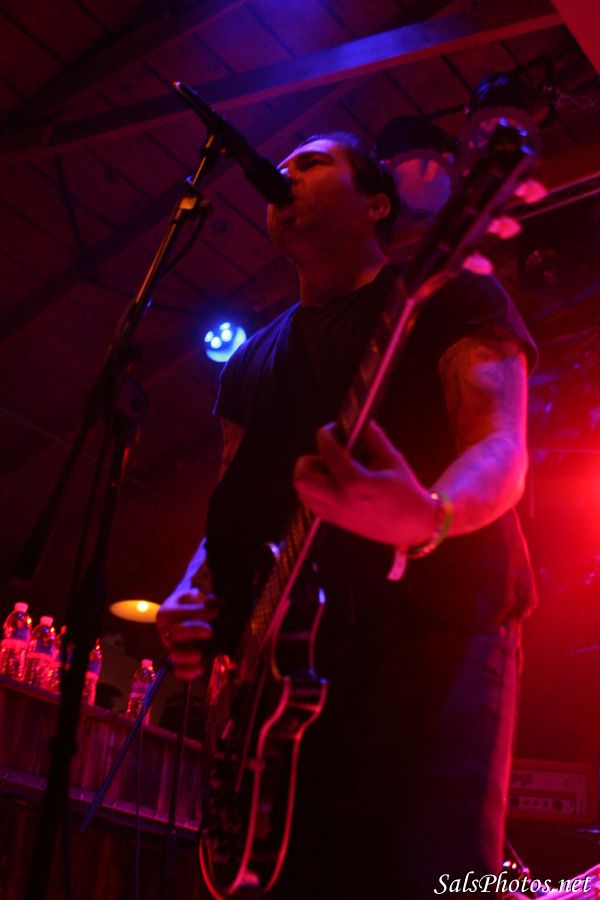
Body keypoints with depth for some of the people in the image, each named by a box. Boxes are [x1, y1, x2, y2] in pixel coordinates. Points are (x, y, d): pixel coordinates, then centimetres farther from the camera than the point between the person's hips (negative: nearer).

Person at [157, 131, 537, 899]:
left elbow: (502, 448, -7)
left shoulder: (451, 301, 8)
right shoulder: (253, 361, 25)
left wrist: (430, 516, -31)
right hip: (286, 663, 5)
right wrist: (191, 599, 1)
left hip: (435, 633, -5)